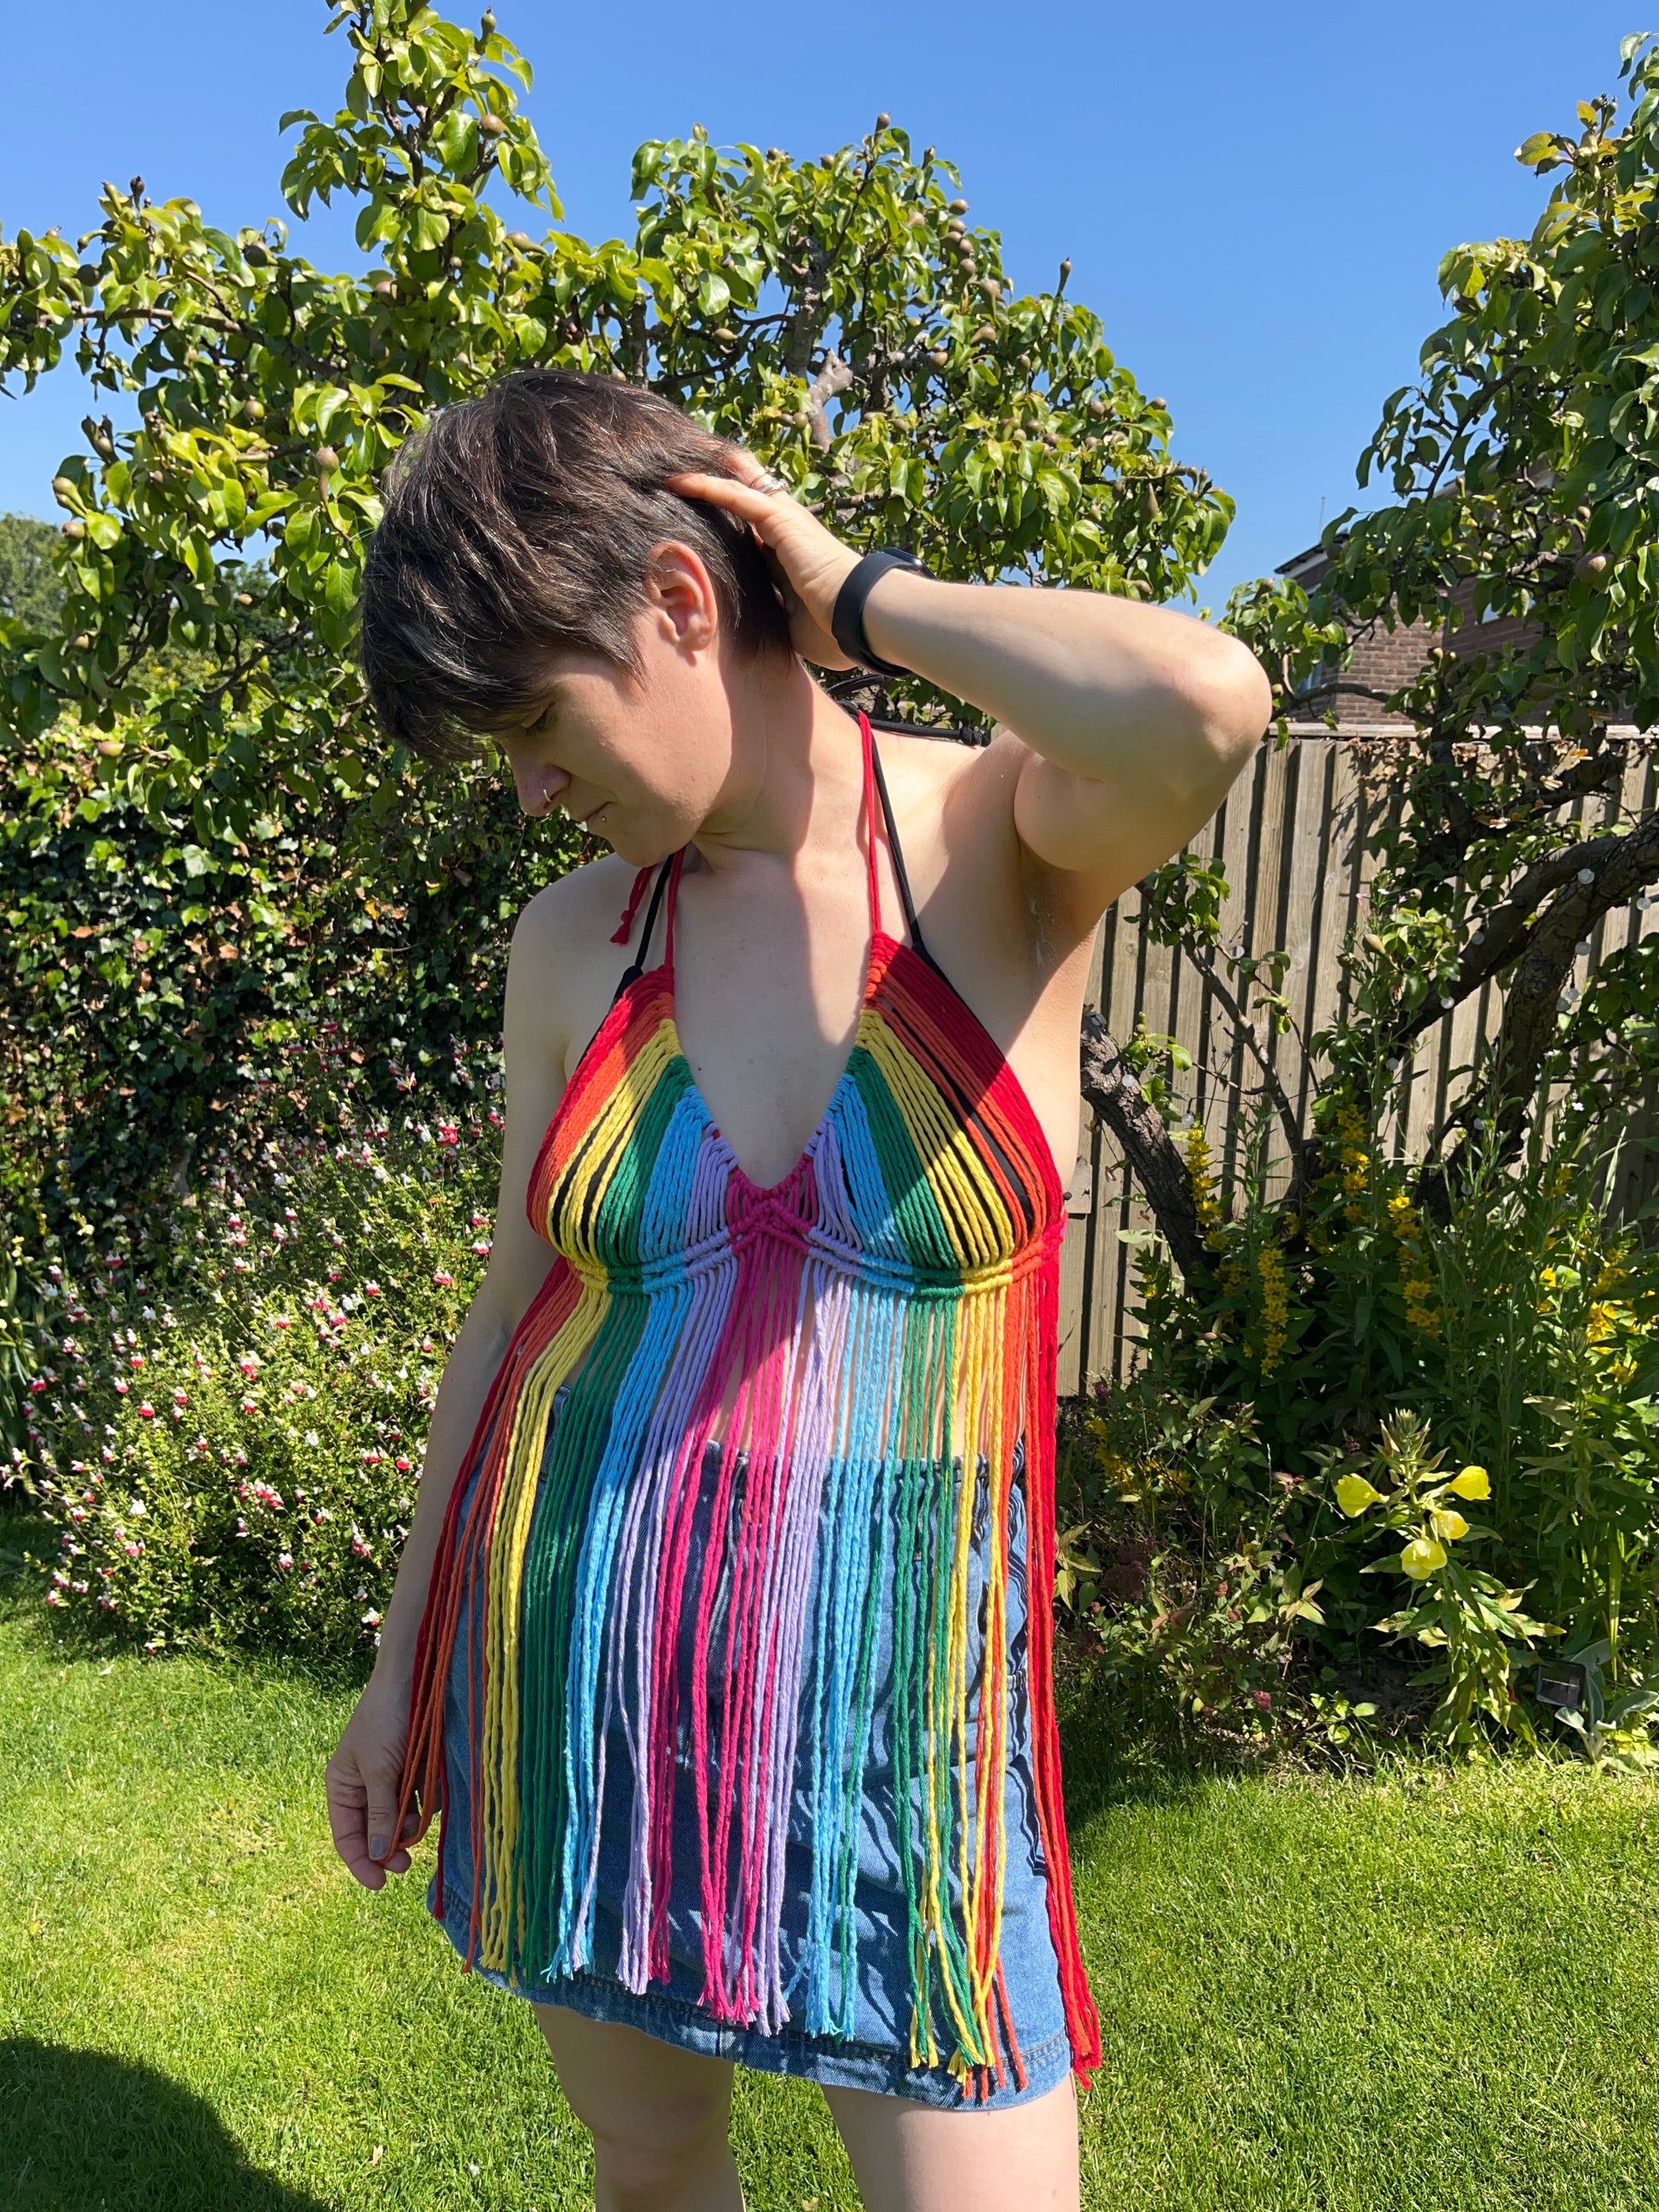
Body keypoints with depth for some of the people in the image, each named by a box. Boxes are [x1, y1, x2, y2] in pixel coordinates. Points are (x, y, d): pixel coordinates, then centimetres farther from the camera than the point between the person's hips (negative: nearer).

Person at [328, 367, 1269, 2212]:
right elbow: (519, 1309, 7)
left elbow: (1203, 706, -33)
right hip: (578, 1656, 4)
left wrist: (863, 599, -16)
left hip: (895, 1678, -3)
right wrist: (404, 1665, 13)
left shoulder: (1005, 842, -10)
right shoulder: (573, 944, 0)